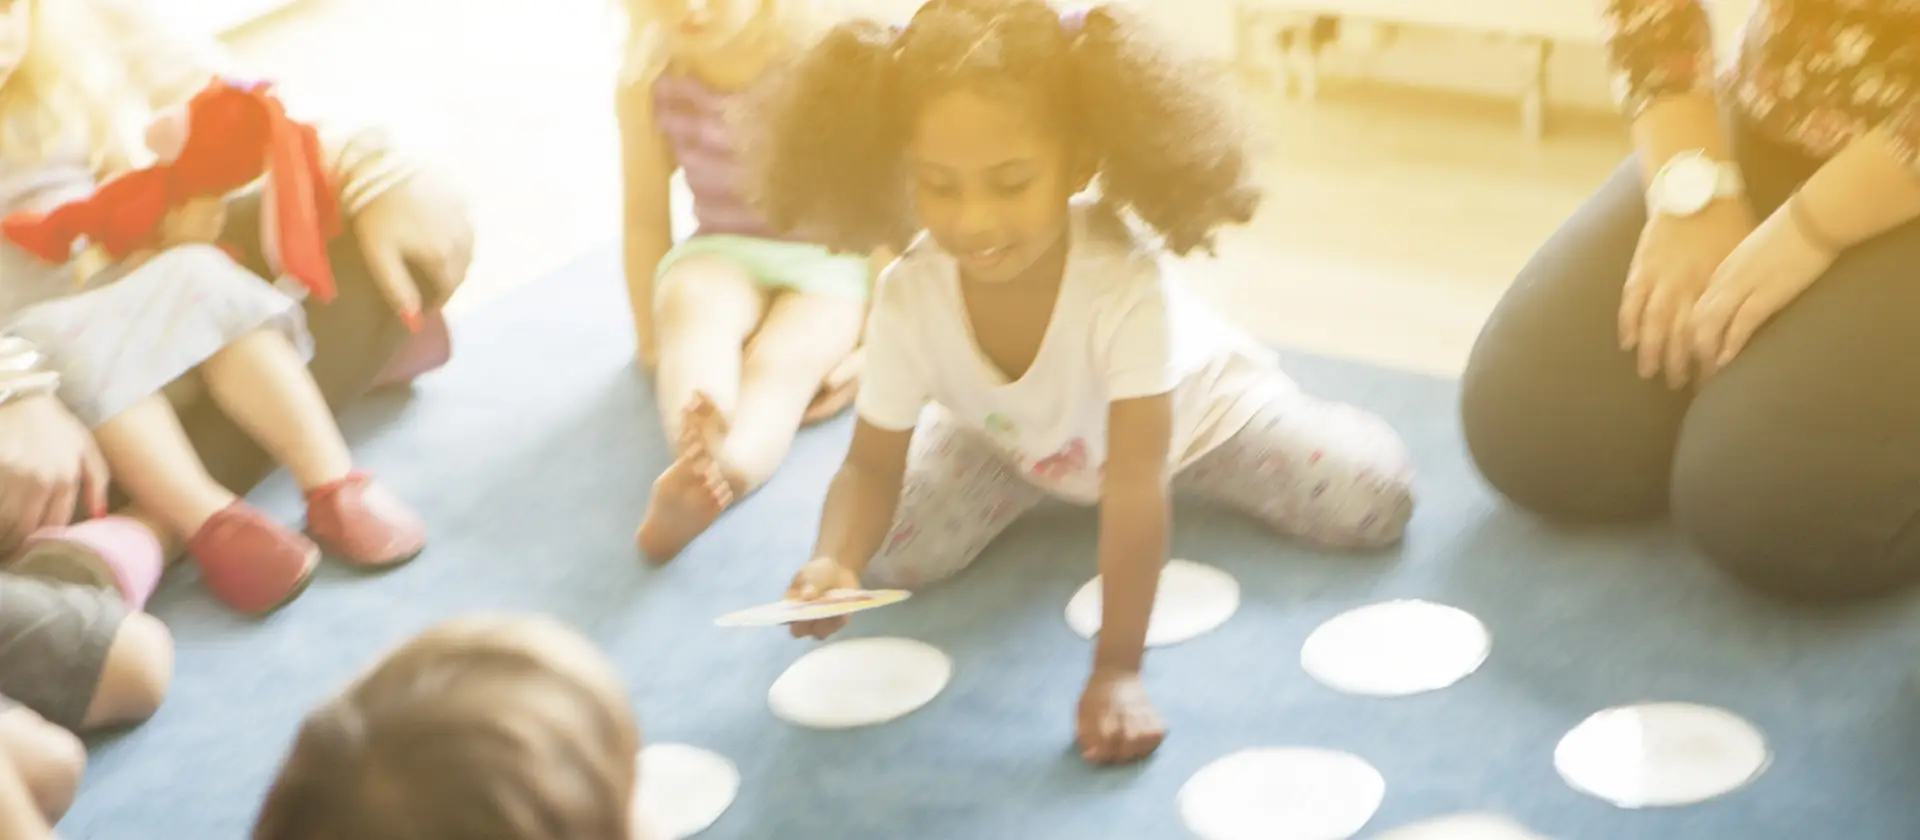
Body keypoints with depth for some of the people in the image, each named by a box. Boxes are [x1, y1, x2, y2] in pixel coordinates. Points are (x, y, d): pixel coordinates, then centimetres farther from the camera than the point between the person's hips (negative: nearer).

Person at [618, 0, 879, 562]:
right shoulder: (650, 81, -9)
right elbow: (645, 220, 2)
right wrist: (654, 339, 4)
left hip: (831, 269, -1)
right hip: (721, 257, 1)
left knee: (782, 359, -33)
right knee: (698, 308, -35)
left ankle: (729, 466, -65)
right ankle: (700, 459, -65)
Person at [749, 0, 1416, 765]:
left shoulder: (1125, 279, -46)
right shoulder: (908, 298, -35)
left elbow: (1135, 484, -45)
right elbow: (873, 466, -25)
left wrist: (1116, 670, -46)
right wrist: (833, 561, -48)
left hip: (1190, 407, -2)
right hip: (1020, 437, 3)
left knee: (1373, 500, -14)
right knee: (891, 554, -13)